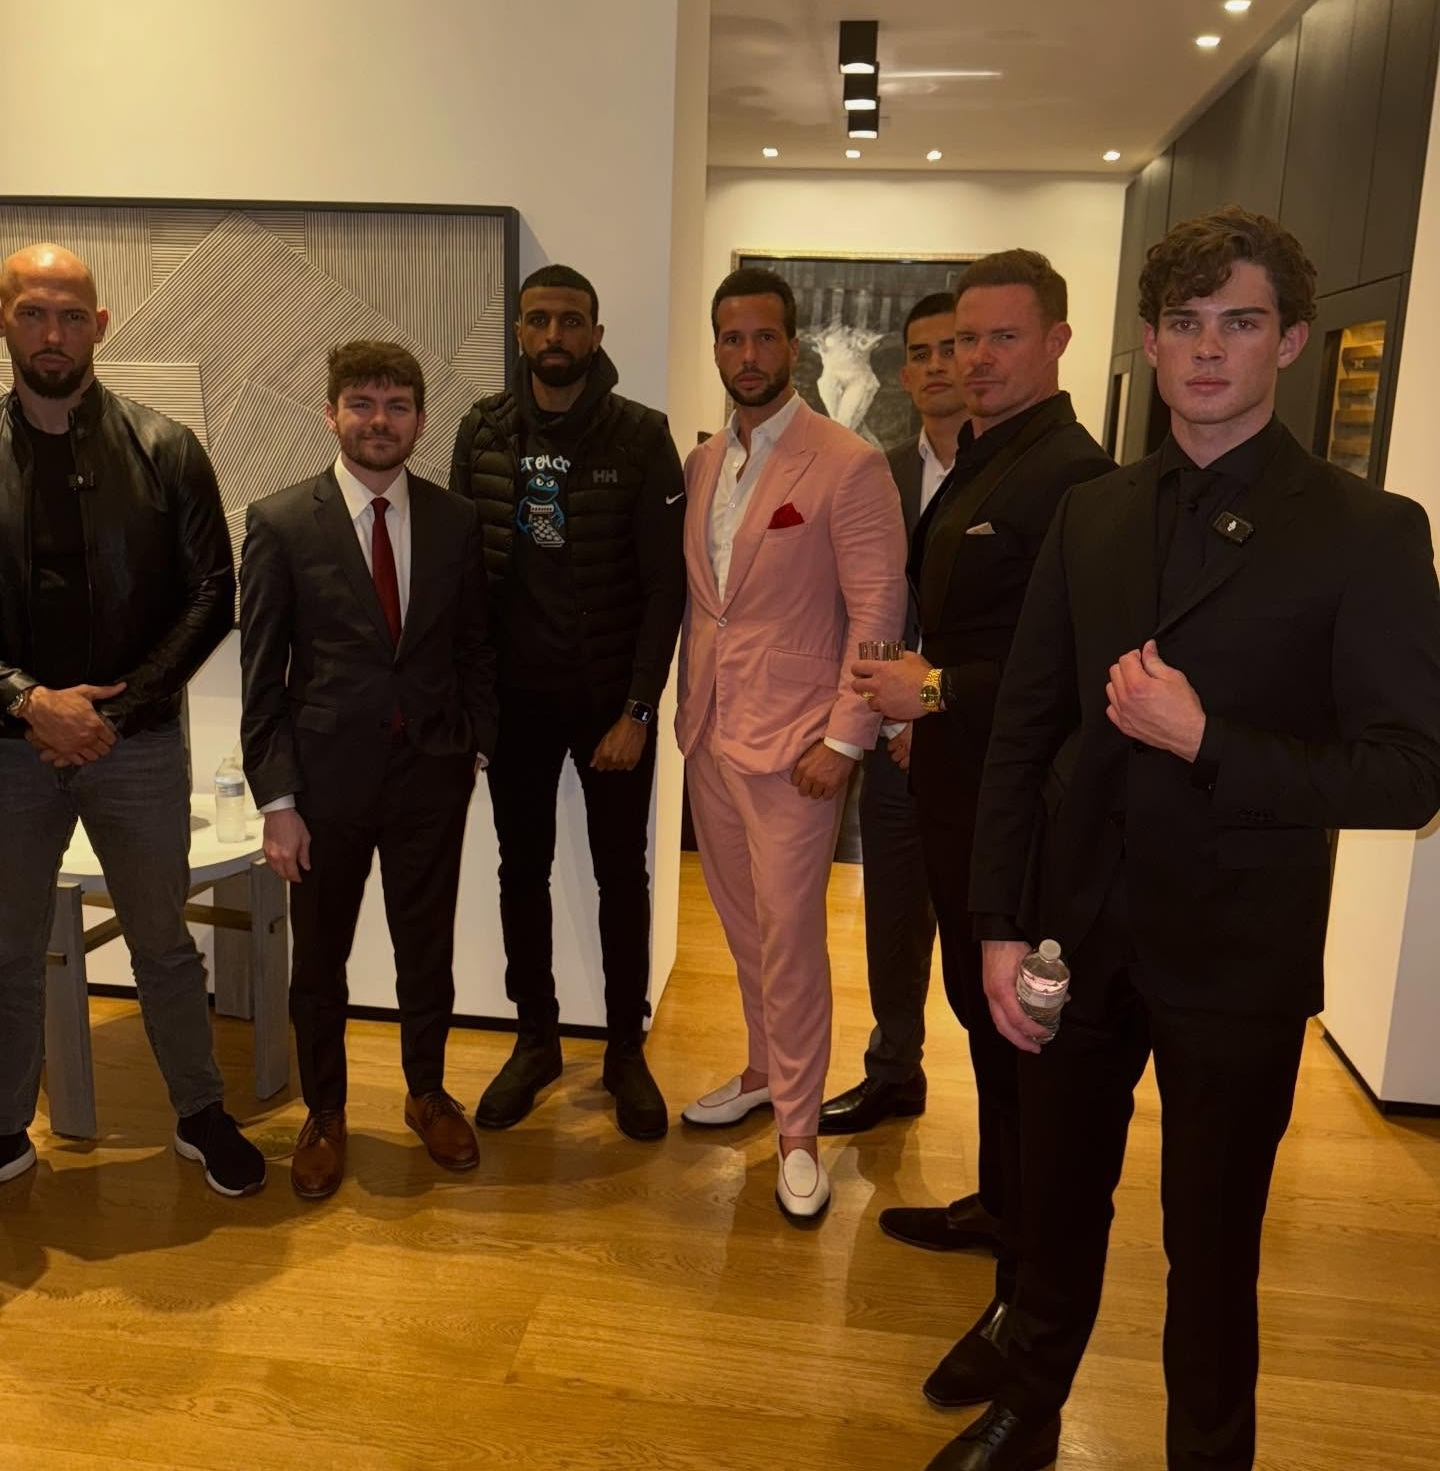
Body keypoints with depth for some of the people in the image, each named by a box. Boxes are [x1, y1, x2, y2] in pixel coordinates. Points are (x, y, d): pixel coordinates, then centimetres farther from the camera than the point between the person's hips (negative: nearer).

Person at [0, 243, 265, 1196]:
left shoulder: (165, 450, -4)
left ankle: (203, 1116, 32)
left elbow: (213, 594, -6)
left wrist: (119, 706, -12)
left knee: (165, 945, 14)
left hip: (139, 745, -1)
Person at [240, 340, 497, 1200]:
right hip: (326, 776, -1)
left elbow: (475, 648, 8)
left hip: (432, 775, 2)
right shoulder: (280, 524, -6)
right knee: (321, 959, 14)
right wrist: (278, 800, -9)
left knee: (428, 949, 15)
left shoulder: (456, 521, 1)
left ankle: (429, 1094, 38)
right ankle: (325, 1113, 36)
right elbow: (263, 677, -6)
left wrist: (476, 744, -1)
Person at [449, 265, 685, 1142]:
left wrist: (638, 709, -13)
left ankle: (627, 1050, 26)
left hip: (611, 698, -3)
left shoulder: (641, 437, -8)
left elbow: (664, 585, -9)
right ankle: (536, 1040, 31)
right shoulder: (482, 432, 1)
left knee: (621, 875, 8)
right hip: (515, 696, 3)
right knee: (522, 870, 13)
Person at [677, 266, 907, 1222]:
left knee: (789, 936, -1)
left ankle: (798, 1133, 15)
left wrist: (843, 740, -16)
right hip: (711, 736, 6)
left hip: (794, 744, -6)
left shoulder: (848, 465, -10)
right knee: (744, 925, 16)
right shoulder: (703, 464, 10)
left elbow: (878, 612, -12)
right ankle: (765, 1074, 35)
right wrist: (687, 704, 10)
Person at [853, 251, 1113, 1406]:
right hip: (962, 786, 10)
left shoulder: (1073, 474, -18)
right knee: (982, 1009, 22)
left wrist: (938, 690, -19)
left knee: (1021, 1034, 1)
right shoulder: (979, 463, 13)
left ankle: (1031, 1295, 18)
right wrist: (920, 700, 7)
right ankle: (1000, 1206, 42)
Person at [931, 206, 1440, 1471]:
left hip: (1236, 960, -3)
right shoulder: (1092, 515, 3)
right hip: (1079, 938, 4)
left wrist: (1205, 741, -23)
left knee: (1212, 1247, 15)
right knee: (1059, 1206, 21)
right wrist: (1002, 922, -1)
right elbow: (1026, 731, 3)